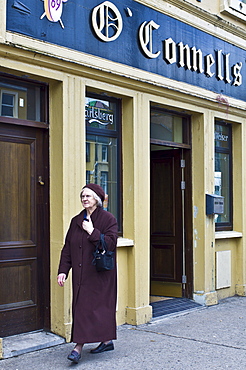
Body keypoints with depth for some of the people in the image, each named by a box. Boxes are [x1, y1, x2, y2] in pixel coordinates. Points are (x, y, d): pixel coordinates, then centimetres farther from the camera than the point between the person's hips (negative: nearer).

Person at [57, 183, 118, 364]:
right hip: (81, 274, 6)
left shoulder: (108, 219, -4)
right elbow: (67, 248, 10)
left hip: (100, 273, -6)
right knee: (81, 306, 6)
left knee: (87, 307, -8)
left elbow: (111, 243, -15)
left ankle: (79, 346, -6)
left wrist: (92, 232, -18)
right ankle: (107, 341, 18)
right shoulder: (76, 220, 11)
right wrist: (63, 270, 2)